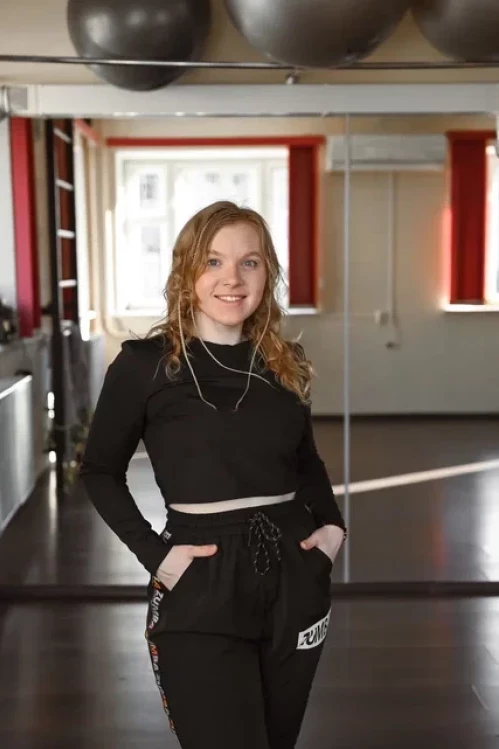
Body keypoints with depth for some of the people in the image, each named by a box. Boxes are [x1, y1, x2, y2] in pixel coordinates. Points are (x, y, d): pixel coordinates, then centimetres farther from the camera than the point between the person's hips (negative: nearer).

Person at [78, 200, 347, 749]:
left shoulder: (284, 362, 7)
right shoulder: (145, 362, -7)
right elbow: (99, 472, 0)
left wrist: (332, 523, 5)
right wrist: (154, 555, -11)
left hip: (295, 578, 5)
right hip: (202, 590, -5)